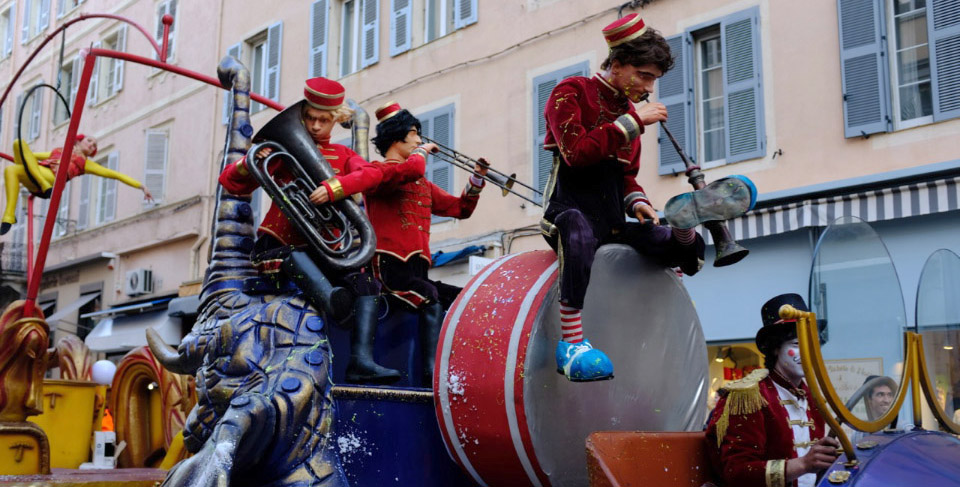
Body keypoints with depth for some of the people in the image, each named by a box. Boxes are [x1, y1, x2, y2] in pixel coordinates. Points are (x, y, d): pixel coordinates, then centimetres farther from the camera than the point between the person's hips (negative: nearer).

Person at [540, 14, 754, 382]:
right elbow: (577, 152, -20)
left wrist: (637, 201, 2)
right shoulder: (571, 93, -3)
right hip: (569, 209, -8)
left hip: (614, 222, 8)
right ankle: (570, 344, -46)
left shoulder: (628, 111, 20)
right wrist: (632, 122, -18)